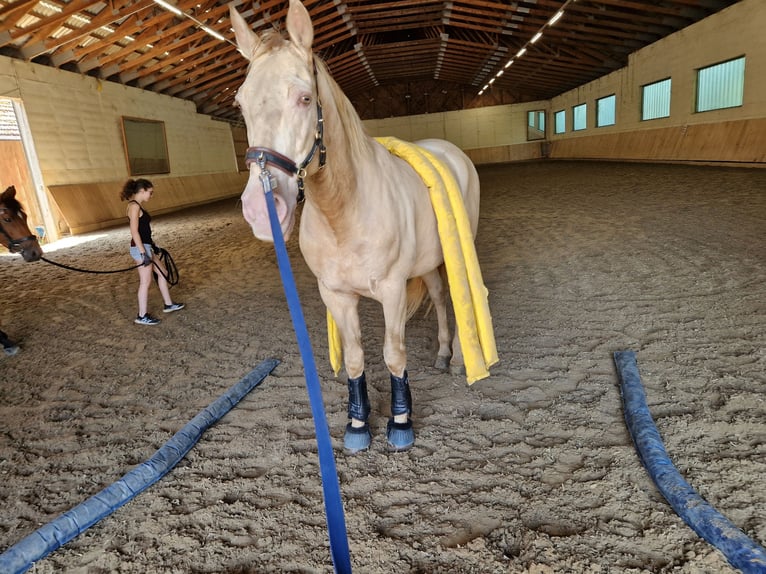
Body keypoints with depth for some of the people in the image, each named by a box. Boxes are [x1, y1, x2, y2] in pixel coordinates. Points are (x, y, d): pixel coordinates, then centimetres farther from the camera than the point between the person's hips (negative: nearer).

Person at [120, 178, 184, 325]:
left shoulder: (138, 205, 13)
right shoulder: (134, 206, -16)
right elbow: (134, 231, -21)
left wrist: (151, 245, 23)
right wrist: (143, 253, -23)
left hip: (146, 246, 10)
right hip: (141, 248, -10)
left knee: (162, 272, 19)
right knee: (146, 281, -3)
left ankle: (168, 304, 30)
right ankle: (142, 316, 7)